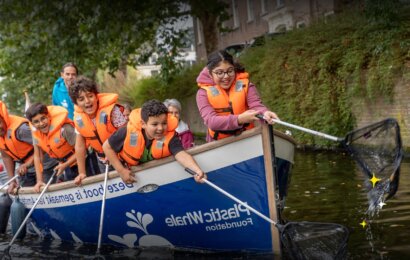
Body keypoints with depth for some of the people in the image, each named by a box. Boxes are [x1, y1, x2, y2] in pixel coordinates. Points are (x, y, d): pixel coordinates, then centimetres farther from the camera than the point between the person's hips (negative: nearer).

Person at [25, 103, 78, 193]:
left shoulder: (64, 129, -33)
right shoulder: (35, 131, -13)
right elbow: (37, 156, -7)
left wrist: (65, 165, -26)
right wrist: (39, 181, -10)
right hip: (64, 162, 6)